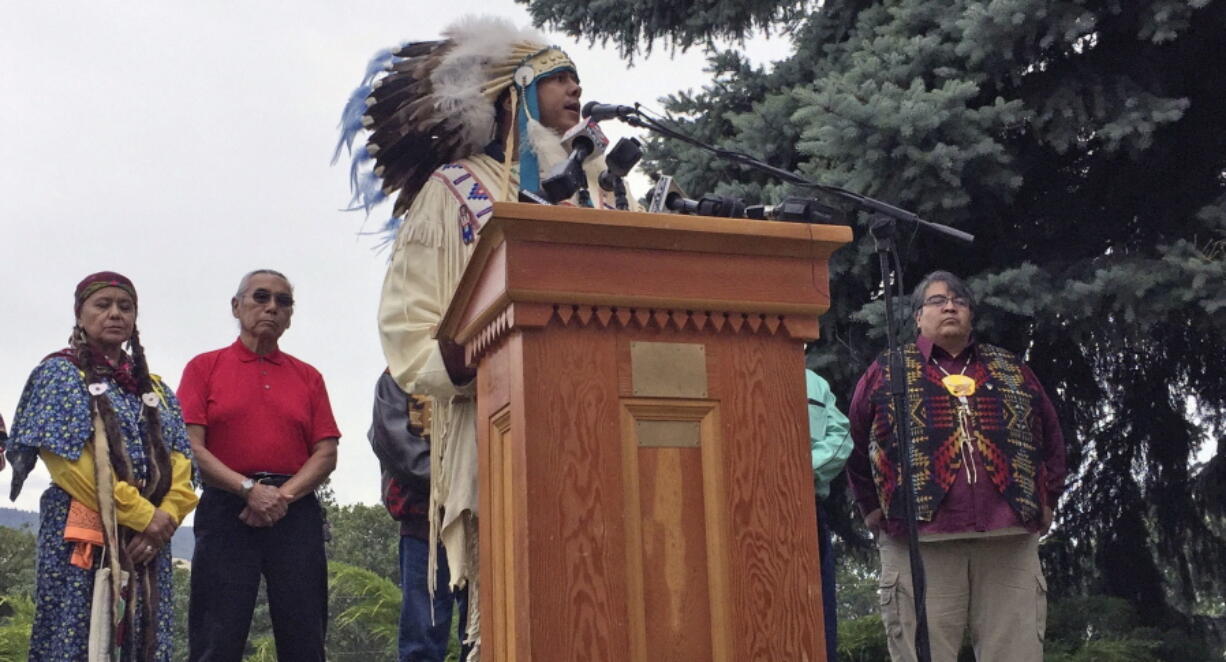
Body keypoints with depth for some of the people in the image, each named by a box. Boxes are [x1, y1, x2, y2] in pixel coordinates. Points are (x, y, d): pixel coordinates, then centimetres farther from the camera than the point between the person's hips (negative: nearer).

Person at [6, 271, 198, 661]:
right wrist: (143, 515, -14)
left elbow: (179, 458, 9)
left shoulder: (155, 388, 18)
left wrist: (168, 516, -11)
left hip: (149, 538, 5)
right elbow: (70, 461, -10)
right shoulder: (60, 374, 2)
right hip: (82, 537, -5)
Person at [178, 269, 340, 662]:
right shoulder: (204, 368, 8)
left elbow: (327, 454, 7)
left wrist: (284, 495, -9)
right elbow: (191, 448, -2)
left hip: (296, 512, 2)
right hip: (226, 510, -2)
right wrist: (249, 489, -13)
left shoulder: (308, 377, 15)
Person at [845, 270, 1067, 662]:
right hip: (920, 541, -2)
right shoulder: (887, 374, 11)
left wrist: (1047, 500, 15)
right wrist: (871, 507, 8)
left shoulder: (1012, 372, 18)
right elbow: (855, 444, 13)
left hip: (1008, 539, 3)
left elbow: (1051, 438, 23)